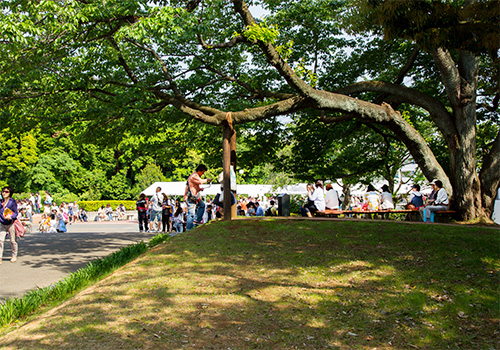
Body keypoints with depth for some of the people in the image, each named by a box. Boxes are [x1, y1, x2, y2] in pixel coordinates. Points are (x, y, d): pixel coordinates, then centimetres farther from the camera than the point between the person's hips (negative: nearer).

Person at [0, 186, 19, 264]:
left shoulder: (12, 202, -6)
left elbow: (16, 213, -8)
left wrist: (10, 217, -25)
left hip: (11, 223, -3)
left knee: (13, 241, 7)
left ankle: (14, 256, 23)